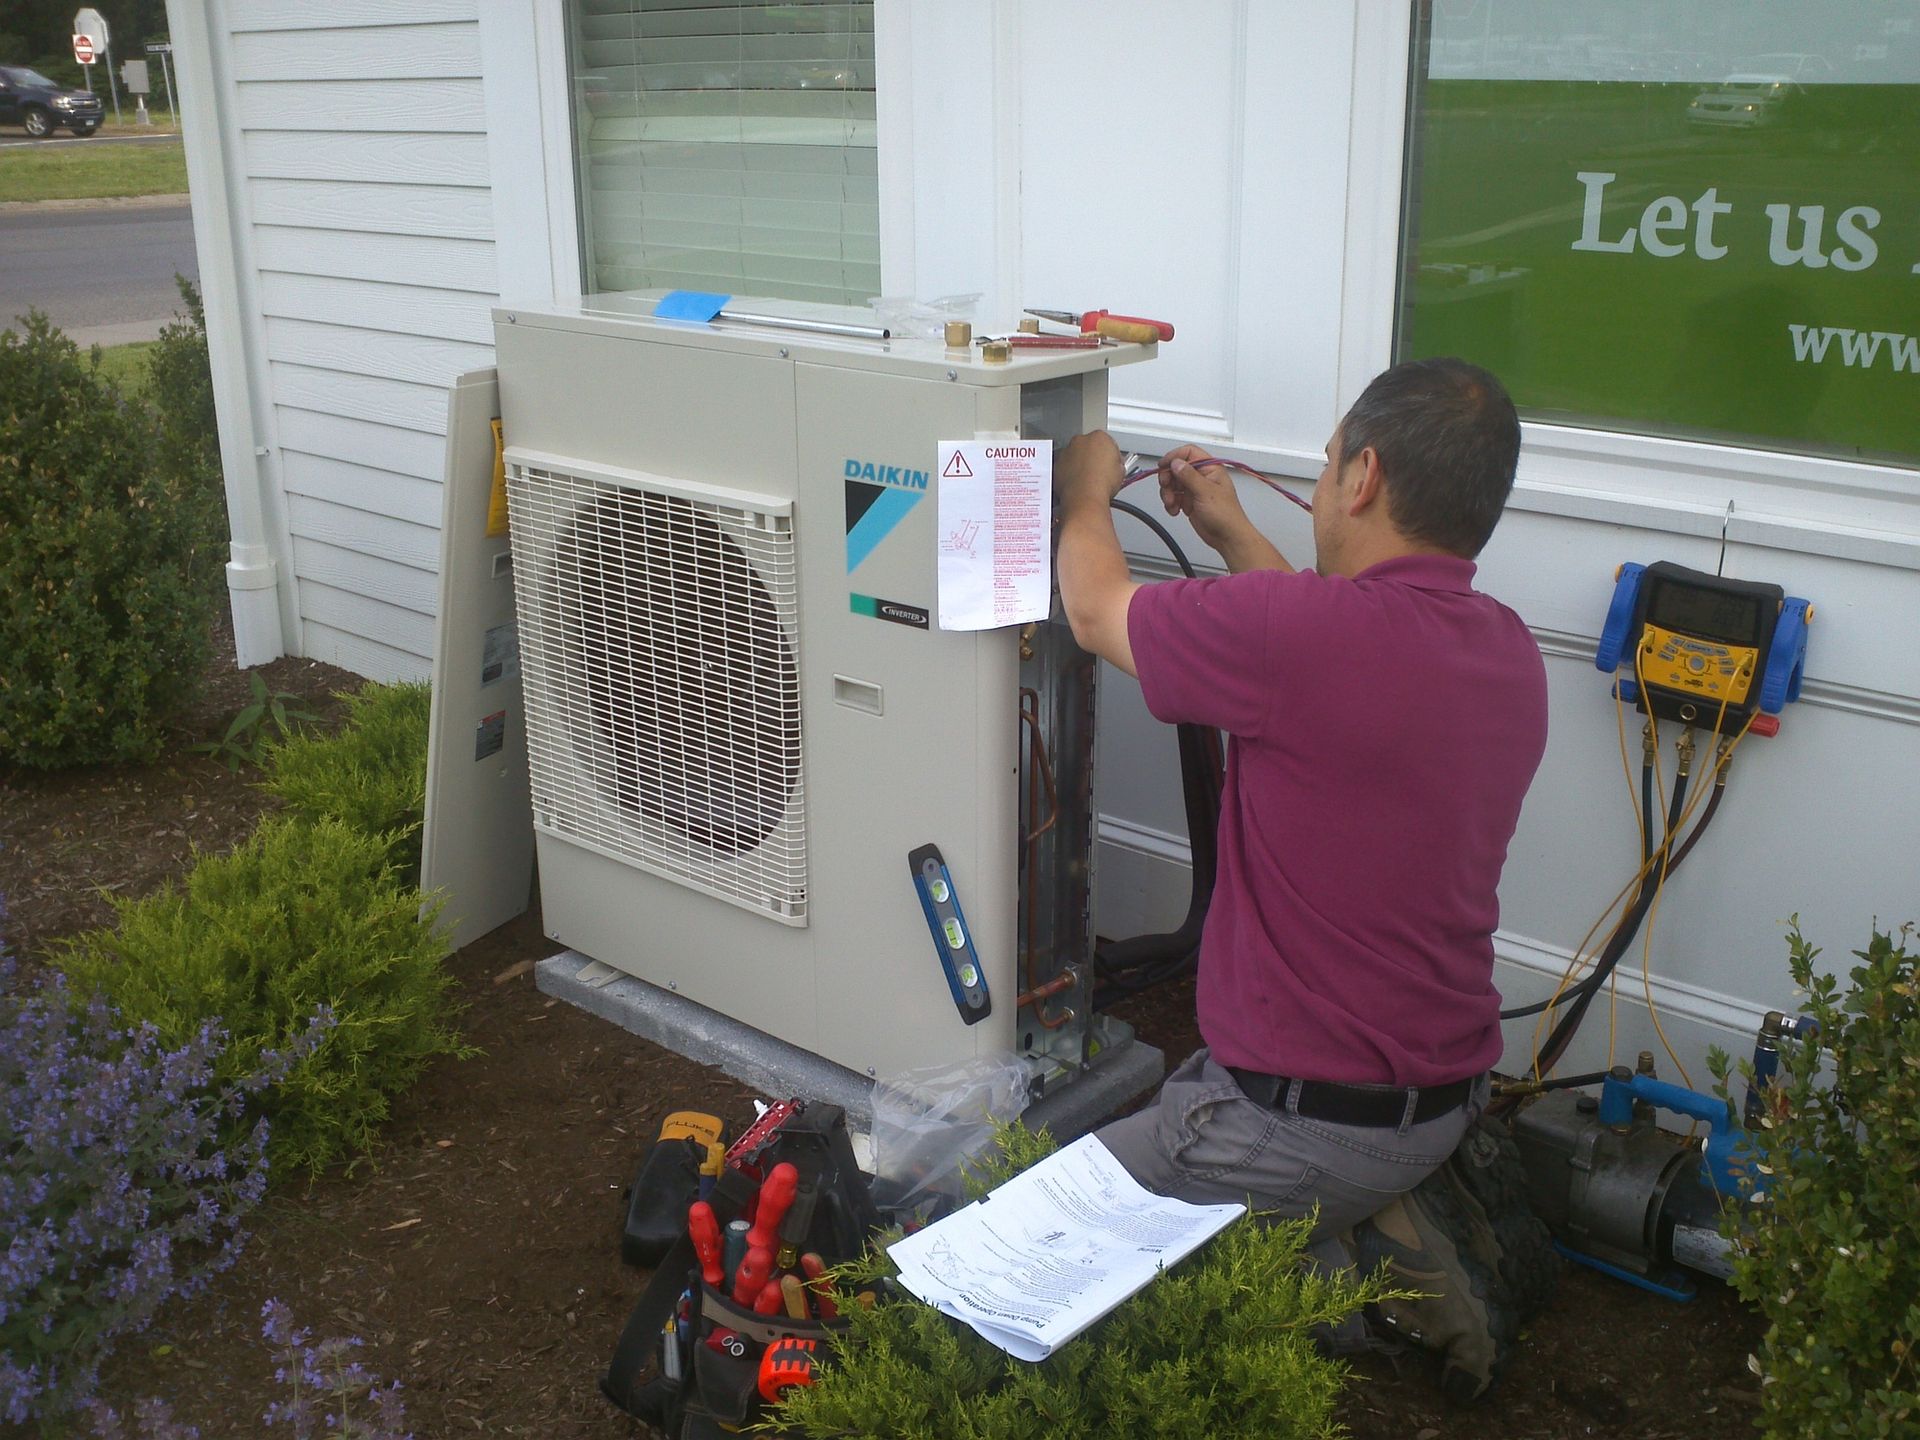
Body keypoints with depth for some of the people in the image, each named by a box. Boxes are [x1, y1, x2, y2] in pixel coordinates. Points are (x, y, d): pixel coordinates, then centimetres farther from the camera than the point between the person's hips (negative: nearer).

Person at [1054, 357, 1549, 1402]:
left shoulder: (1301, 628, -27)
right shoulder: (1508, 648, -1)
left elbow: (1096, 610, -8)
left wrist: (1086, 495, 13)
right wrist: (1231, 532, 25)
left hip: (1313, 1119, -8)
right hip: (1446, 1092, 8)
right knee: (1175, 1106, 30)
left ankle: (1350, 1274, -1)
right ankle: (1401, 1214, 11)